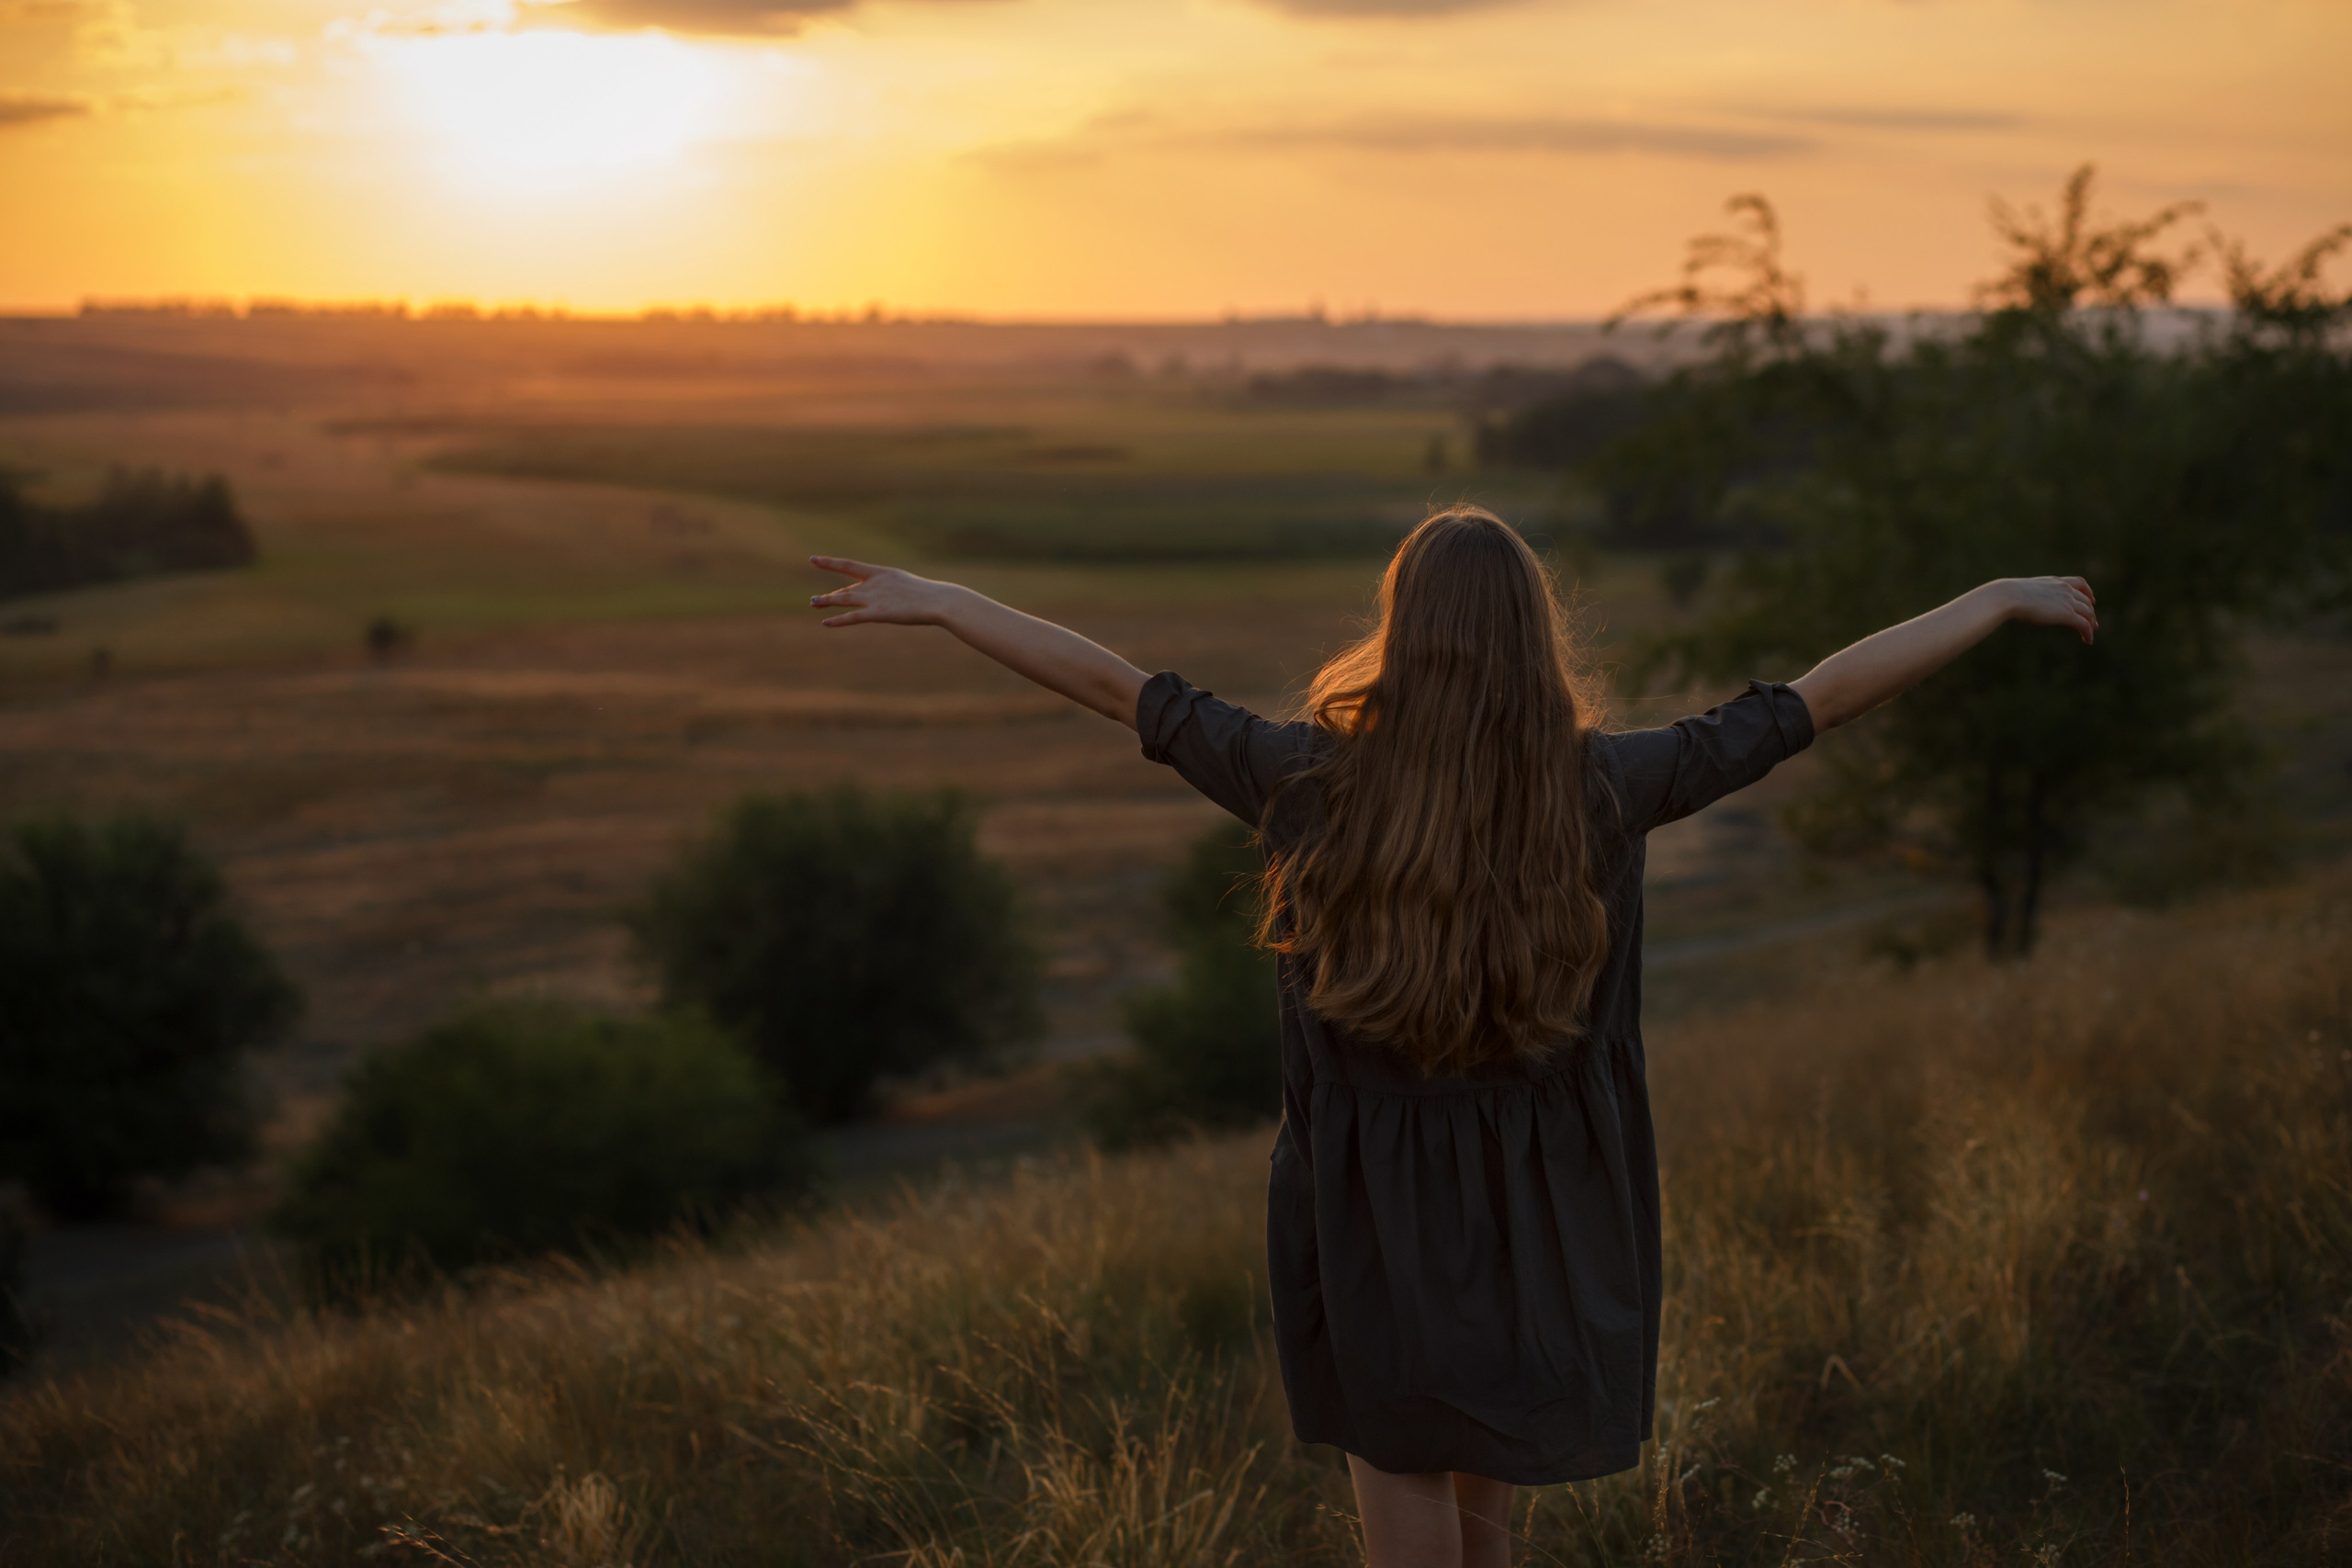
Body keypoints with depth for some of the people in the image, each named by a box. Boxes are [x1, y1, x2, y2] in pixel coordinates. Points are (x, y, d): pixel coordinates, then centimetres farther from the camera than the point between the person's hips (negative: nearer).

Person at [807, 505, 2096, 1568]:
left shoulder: (1317, 780, -15)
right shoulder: (1603, 789, -12)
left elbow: (1112, 684, -7)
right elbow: (1826, 696, -4)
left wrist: (935, 601, 3)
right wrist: (2003, 602, 6)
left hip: (1376, 1222, -2)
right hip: (1548, 1226, 2)